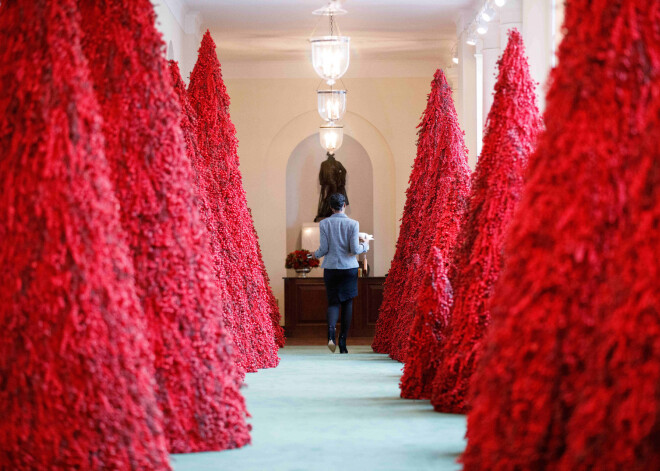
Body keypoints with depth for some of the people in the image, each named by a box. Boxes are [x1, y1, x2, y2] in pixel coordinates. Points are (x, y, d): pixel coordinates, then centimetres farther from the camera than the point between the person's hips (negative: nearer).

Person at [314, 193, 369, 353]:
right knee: (347, 303, 9)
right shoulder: (353, 224, -5)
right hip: (349, 268, -1)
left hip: (331, 268, 1)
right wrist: (365, 246, 12)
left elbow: (324, 249, -3)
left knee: (333, 302, 8)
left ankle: (331, 329, -22)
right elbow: (355, 249, -8)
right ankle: (343, 341, 7)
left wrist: (316, 254, 18)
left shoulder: (324, 223, -2)